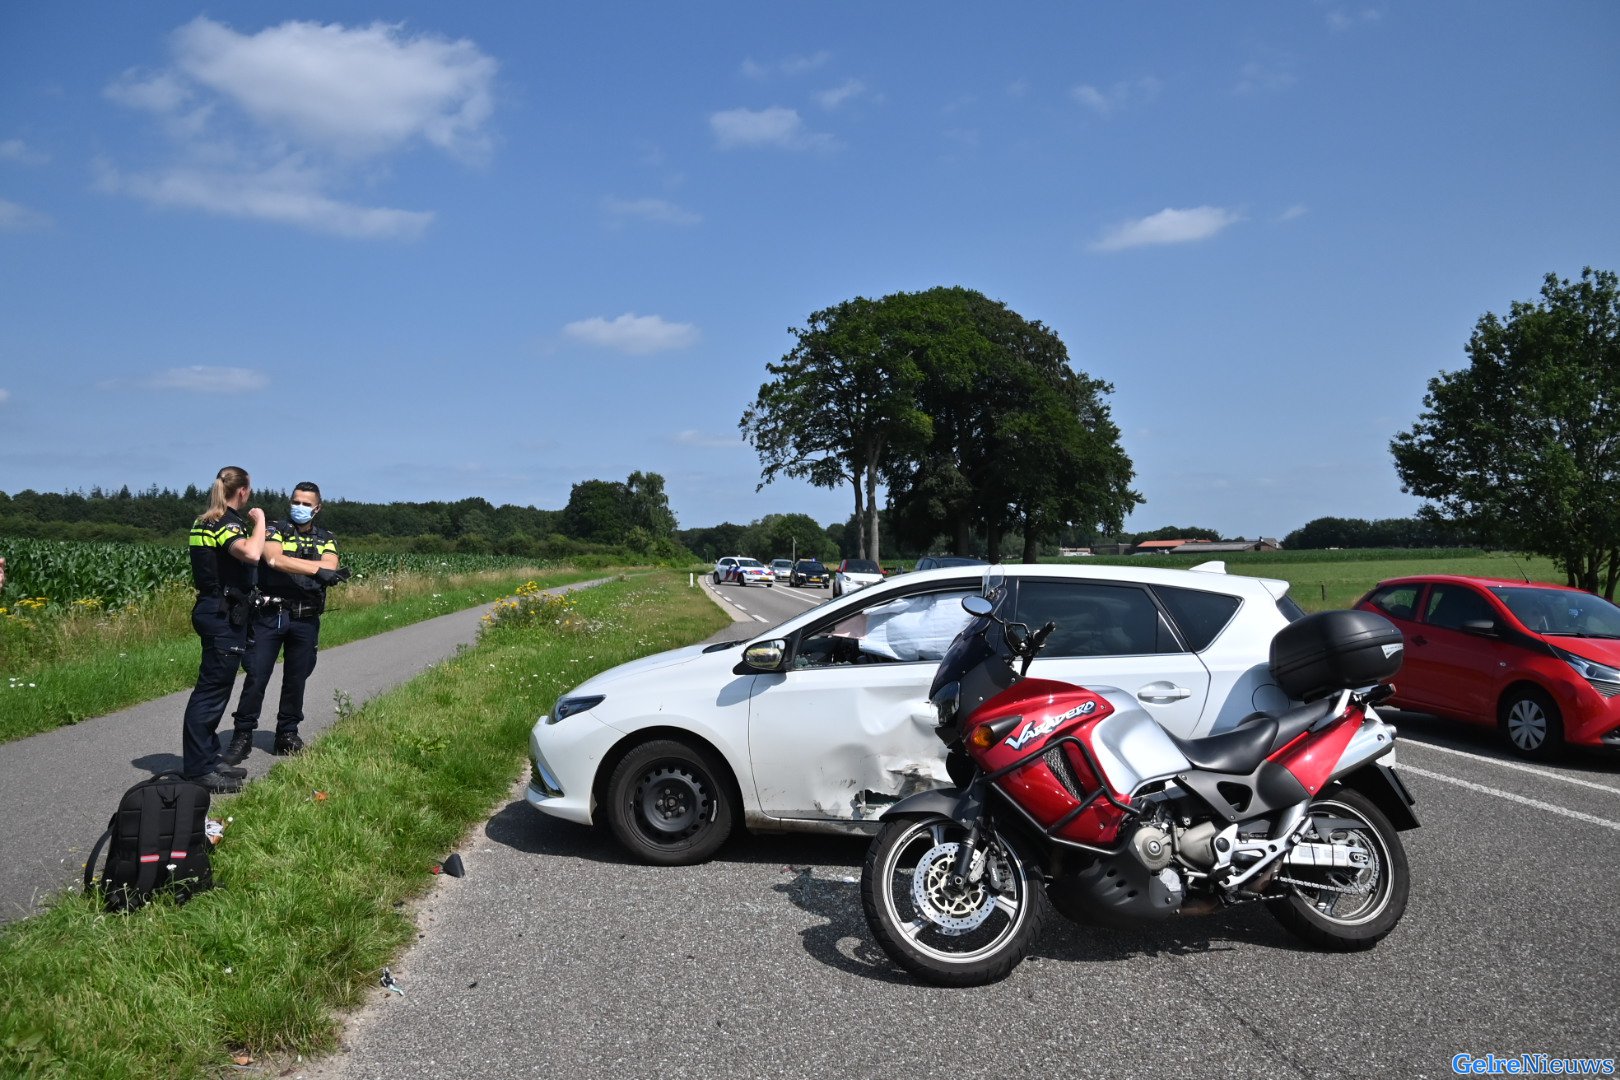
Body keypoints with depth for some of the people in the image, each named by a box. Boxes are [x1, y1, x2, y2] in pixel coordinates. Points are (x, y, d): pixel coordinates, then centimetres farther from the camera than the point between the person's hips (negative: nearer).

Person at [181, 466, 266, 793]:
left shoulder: (204, 522, 14)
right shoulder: (228, 523, -16)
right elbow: (251, 554, -36)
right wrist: (259, 521, -20)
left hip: (211, 609, 11)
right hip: (224, 615, -11)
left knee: (214, 689, 16)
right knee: (212, 690, -6)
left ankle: (208, 759, 24)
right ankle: (197, 769, -2)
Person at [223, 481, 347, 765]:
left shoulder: (326, 540, 10)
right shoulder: (275, 530, 1)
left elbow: (330, 568, -11)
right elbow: (275, 560, -19)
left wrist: (291, 563, -19)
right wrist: (317, 569, -24)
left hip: (306, 621, 3)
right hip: (270, 616, -2)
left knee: (296, 680, 10)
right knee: (256, 677, -2)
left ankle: (287, 736, 21)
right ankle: (242, 736, 8)